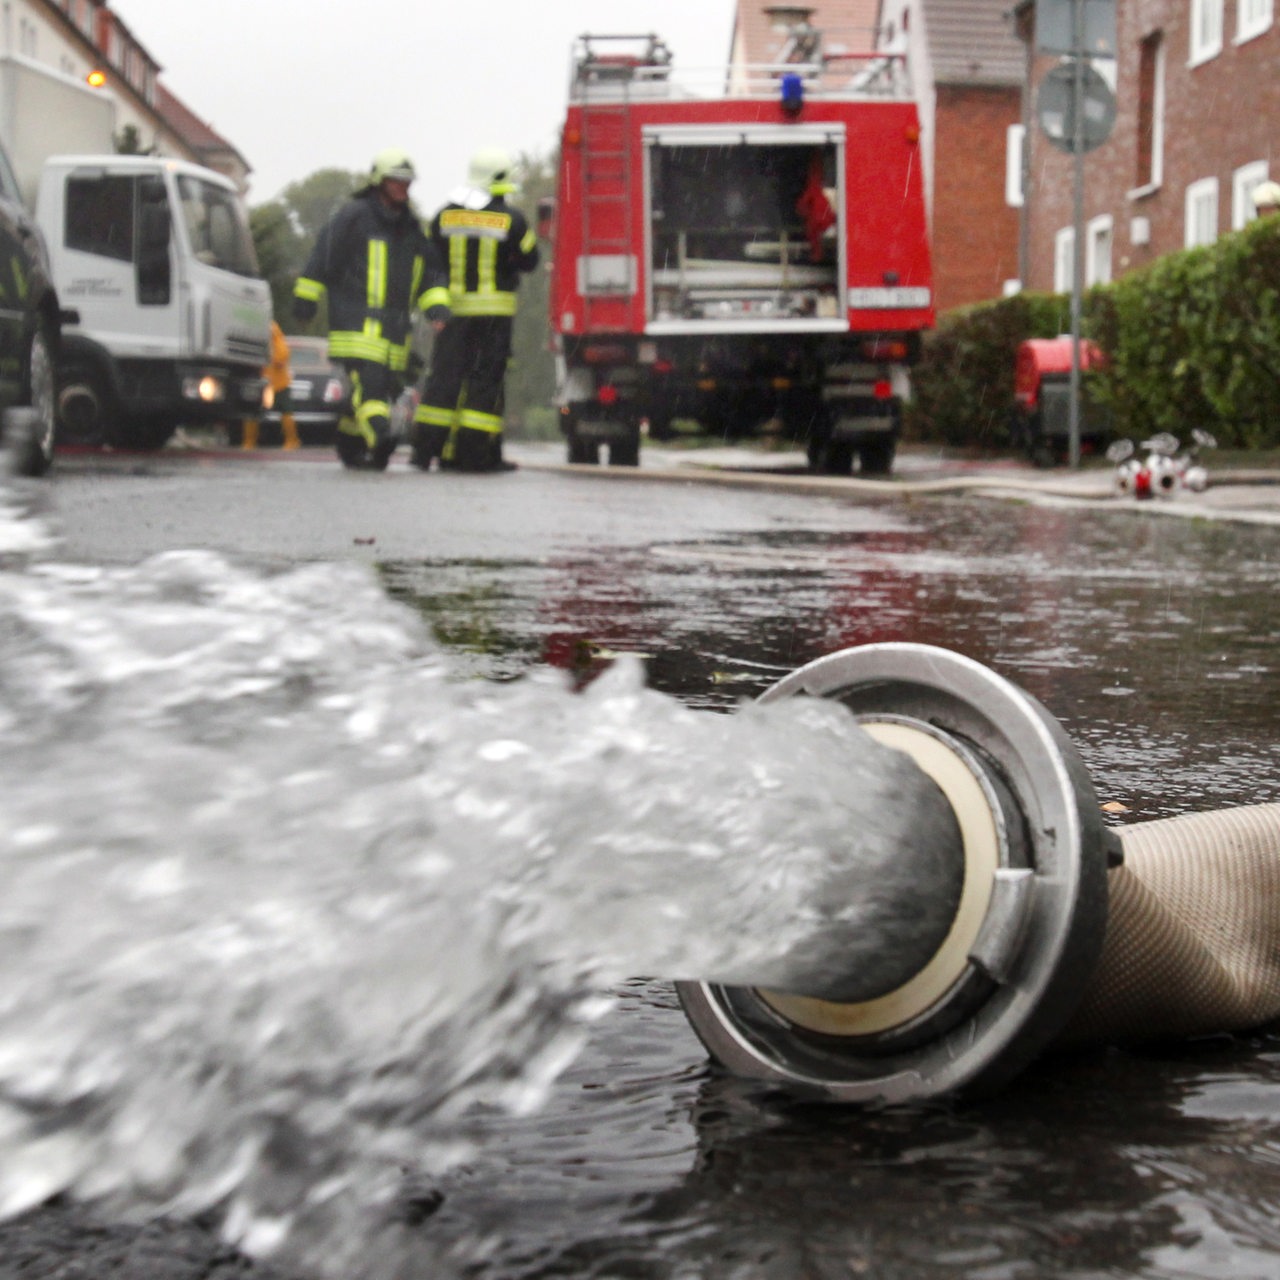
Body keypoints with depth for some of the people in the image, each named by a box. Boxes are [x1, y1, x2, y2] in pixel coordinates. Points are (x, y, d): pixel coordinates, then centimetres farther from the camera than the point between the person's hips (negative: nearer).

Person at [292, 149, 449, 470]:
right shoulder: (354, 215, 0)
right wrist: (306, 297, -4)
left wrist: (436, 305, 1)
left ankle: (349, 447, 22)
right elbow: (324, 254, -1)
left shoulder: (412, 228, 19)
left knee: (386, 385, 8)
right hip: (358, 320, -7)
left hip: (395, 324, 7)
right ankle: (380, 439, -38)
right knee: (368, 379, -22)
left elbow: (431, 273, 18)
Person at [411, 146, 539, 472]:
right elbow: (529, 261, 1)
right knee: (485, 381, 1)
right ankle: (476, 453, 0)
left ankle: (425, 447, 1)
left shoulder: (446, 215, 3)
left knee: (444, 376, 6)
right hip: (495, 311, -3)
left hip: (452, 309, 3)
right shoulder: (511, 219, -7)